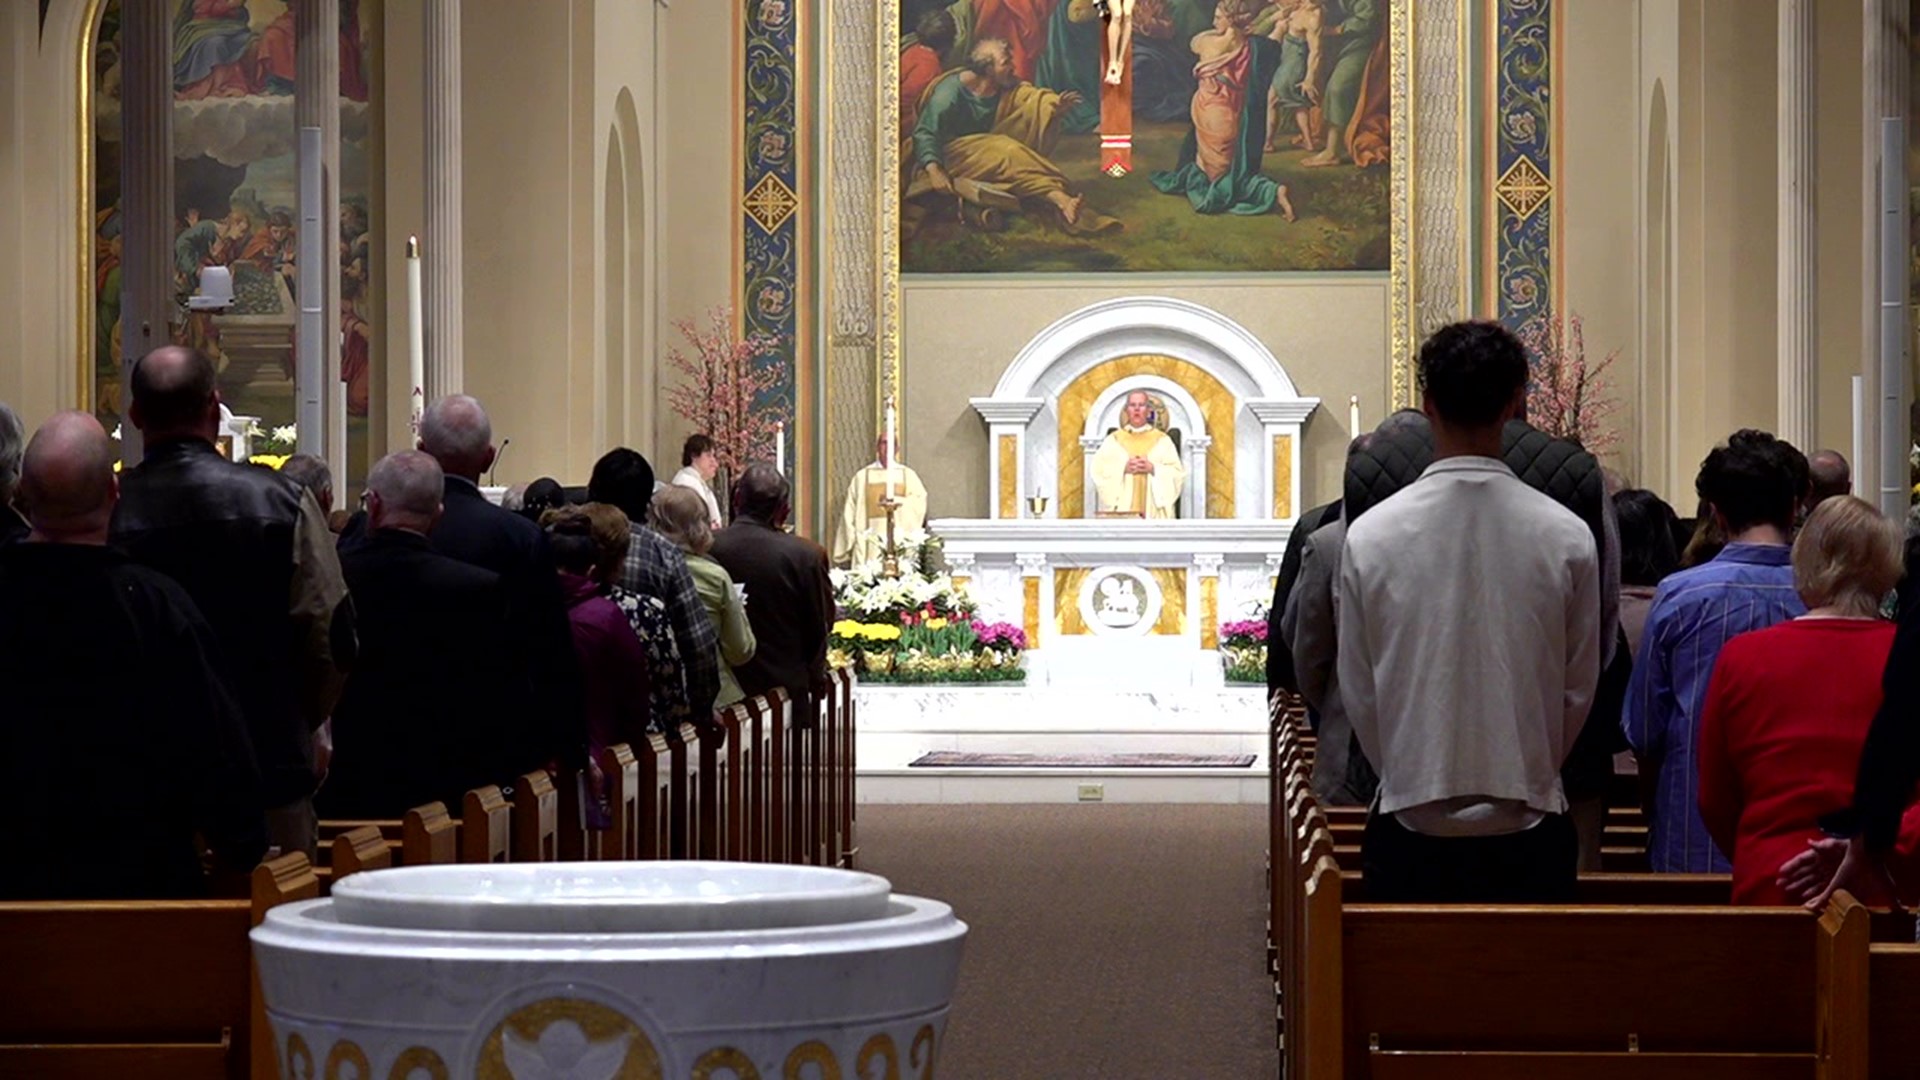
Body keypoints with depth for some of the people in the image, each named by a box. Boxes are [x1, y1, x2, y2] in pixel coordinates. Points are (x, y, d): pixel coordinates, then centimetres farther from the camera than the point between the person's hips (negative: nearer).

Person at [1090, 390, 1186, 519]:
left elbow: (1177, 473, 3)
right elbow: (1099, 470, 1)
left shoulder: (1162, 440, 10)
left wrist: (1152, 468, -12)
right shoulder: (1113, 440, 12)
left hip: (1153, 509, 0)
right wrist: (1123, 468, -13)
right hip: (1122, 507, 0)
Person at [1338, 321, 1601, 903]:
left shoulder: (1371, 536, -5)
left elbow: (1359, 693, 3)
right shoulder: (1566, 537, -4)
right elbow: (1579, 691, 4)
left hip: (1411, 833, 0)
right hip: (1528, 838, 0)